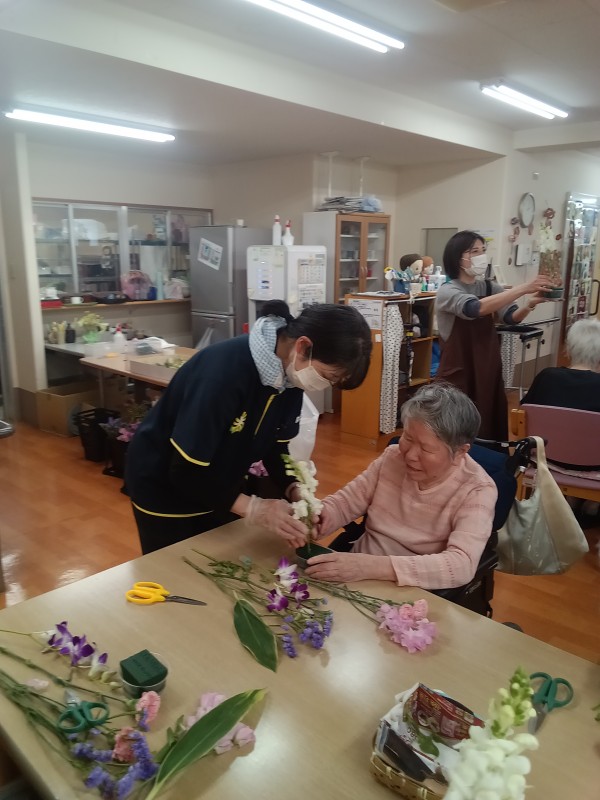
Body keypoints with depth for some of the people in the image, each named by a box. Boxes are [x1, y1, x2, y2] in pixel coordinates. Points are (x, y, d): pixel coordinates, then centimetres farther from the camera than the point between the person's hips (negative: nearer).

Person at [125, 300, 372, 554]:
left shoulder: (289, 374, -14)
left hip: (219, 488, 6)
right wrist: (253, 508, -30)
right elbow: (186, 471, -31)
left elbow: (274, 446, -2)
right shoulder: (226, 370, -36)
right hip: (166, 487, -6)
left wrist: (294, 491, -17)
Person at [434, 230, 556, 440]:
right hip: (458, 375, -6)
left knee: (491, 433, 10)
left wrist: (531, 303, -27)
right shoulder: (447, 291, -11)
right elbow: (476, 308, -30)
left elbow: (511, 317, -6)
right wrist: (524, 288, -32)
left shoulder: (490, 287, 7)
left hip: (488, 372, 6)